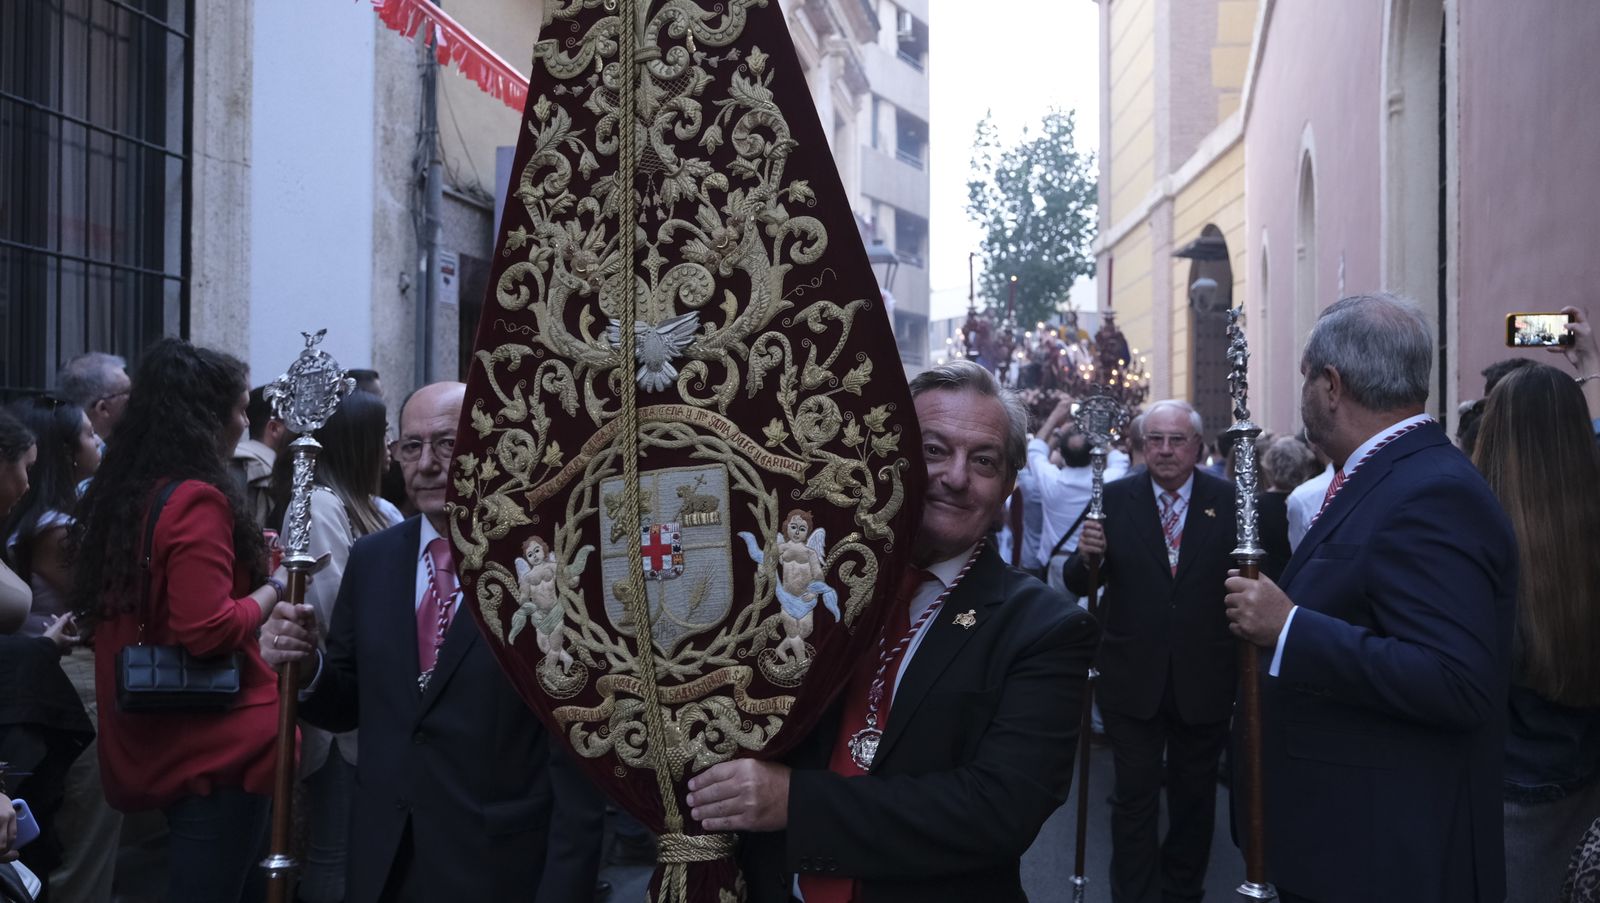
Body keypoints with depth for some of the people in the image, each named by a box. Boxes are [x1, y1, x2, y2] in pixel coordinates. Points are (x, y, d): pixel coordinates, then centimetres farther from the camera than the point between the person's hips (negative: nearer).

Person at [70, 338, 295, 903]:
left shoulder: (120, 492, 8)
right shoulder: (196, 501, -18)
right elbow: (209, 630, -23)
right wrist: (276, 587, -8)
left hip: (151, 738, 9)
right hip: (217, 740, -9)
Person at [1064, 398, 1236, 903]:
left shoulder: (1228, 500, -3)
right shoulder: (1116, 498, -3)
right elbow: (1078, 586, -4)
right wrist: (1086, 557, -24)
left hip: (1204, 679, 1)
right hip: (1132, 677, -1)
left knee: (1194, 795, 18)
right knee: (1134, 799, 6)